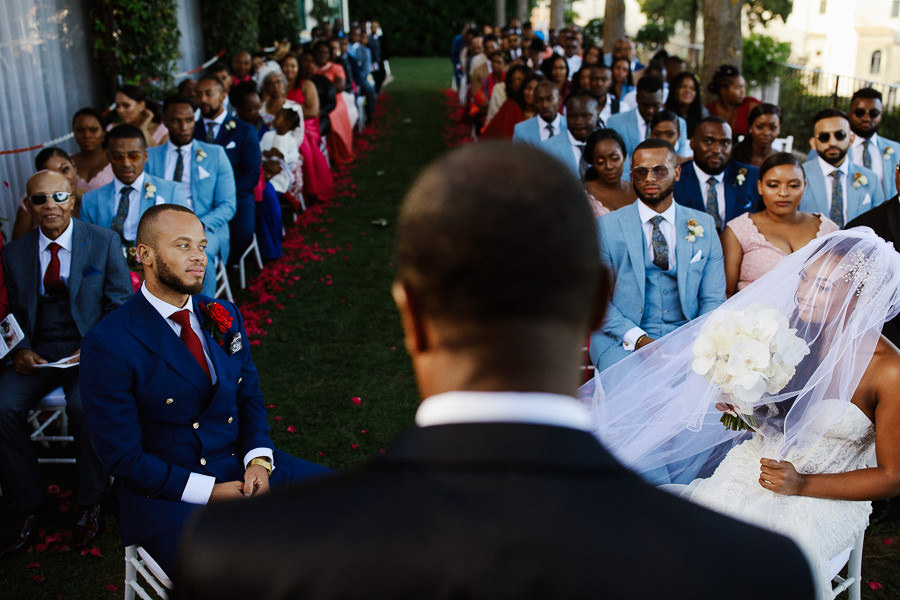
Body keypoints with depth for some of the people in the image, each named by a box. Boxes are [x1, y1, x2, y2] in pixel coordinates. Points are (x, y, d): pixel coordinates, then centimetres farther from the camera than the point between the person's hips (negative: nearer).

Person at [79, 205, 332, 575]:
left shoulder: (224, 316, 7)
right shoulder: (108, 345, -13)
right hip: (169, 495, -6)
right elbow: (124, 457, -12)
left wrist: (259, 461, -7)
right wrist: (211, 492, -17)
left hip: (243, 467, 7)